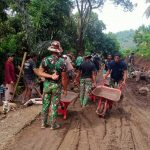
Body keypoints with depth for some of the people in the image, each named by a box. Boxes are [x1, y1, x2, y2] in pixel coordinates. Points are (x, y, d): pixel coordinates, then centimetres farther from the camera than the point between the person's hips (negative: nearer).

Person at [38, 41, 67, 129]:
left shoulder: (45, 60, -5)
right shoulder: (62, 62, -12)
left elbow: (40, 73, -10)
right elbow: (63, 78, -9)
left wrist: (50, 76, -12)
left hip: (47, 84, 2)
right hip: (56, 85, -2)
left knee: (45, 105, 13)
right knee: (54, 106, 7)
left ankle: (44, 123, 24)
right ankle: (54, 124, 18)